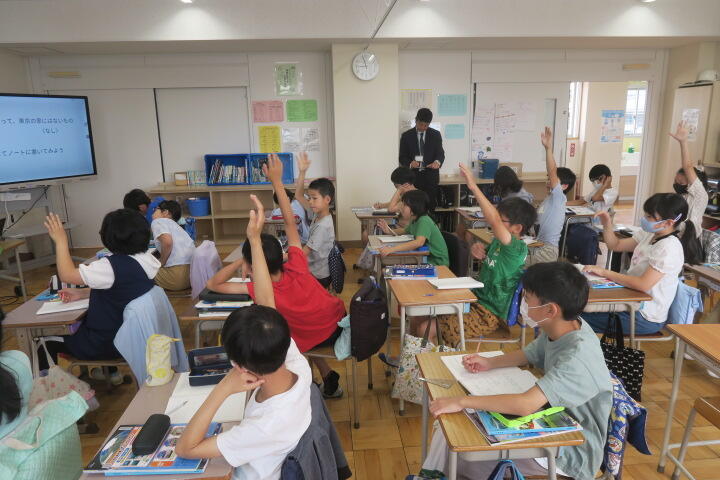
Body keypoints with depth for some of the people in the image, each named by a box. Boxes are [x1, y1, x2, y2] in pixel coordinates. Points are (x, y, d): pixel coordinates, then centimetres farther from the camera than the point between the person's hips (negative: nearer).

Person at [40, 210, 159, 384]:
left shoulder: (112, 267, -31)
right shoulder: (146, 259, -6)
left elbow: (67, 274, -21)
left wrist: (61, 240, -12)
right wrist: (81, 293, 5)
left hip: (108, 344, -8)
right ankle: (110, 371, 41)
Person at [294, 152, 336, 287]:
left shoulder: (323, 226, -25)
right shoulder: (317, 214, -1)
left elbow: (303, 253, -25)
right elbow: (298, 196, 2)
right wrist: (302, 172, -8)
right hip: (313, 270, 8)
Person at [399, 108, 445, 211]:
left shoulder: (436, 135, 7)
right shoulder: (406, 136, 5)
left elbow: (440, 153, 3)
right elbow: (402, 157, 4)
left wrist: (437, 162, -21)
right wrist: (410, 163, -19)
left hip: (430, 176, 1)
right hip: (413, 176, -1)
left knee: (430, 206, -2)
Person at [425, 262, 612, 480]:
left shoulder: (577, 356, -34)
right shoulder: (563, 327, -8)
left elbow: (525, 404, -43)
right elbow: (529, 354, 11)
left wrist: (461, 401, -36)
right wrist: (489, 363, -6)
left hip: (572, 452, -7)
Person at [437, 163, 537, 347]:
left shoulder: (518, 249, -21)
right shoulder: (498, 241, 5)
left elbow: (494, 221, -38)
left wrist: (473, 187, -39)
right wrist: (477, 250, -3)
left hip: (489, 314, -9)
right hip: (477, 299, 9)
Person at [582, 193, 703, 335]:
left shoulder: (669, 248, -23)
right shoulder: (649, 234, 3)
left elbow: (643, 284, -30)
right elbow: (615, 245, 12)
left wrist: (605, 272, -27)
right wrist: (607, 223, -6)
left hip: (646, 318, -8)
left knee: (581, 317, -13)